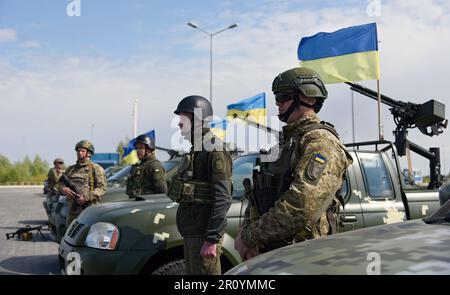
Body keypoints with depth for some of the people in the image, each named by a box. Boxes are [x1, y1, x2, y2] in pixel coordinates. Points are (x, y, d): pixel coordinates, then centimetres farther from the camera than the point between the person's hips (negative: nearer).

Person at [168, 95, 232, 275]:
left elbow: (222, 199, -20)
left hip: (204, 235, -9)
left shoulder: (214, 150, -14)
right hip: (191, 233, 9)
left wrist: (212, 240, -23)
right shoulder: (195, 150, 16)